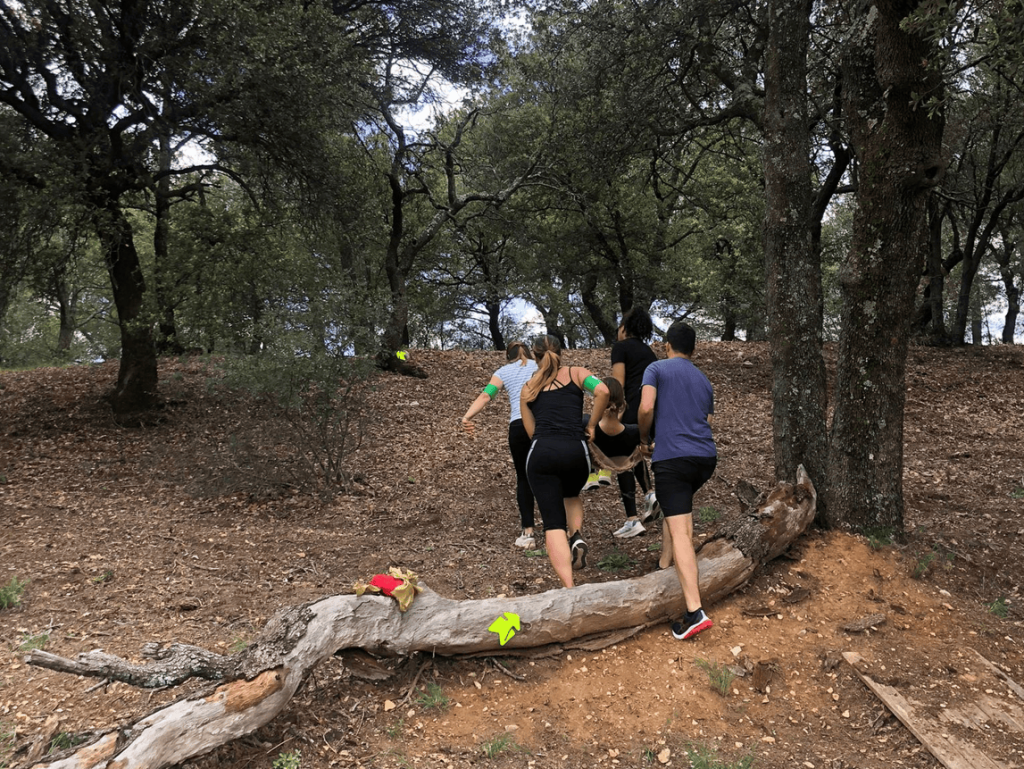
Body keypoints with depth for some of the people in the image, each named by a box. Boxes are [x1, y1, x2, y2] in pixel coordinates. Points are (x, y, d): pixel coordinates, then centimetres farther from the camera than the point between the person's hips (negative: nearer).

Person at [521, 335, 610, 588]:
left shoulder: (528, 388, 20)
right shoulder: (576, 373, 15)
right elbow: (602, 391, -4)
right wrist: (591, 426, 6)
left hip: (541, 453, 0)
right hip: (575, 451, 0)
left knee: (553, 523, 2)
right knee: (571, 496, 32)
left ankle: (569, 589, -9)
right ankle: (577, 536, 5)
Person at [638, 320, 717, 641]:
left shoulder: (657, 368, 4)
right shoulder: (704, 380, 21)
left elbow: (646, 408, -10)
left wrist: (644, 439, 8)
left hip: (672, 457, -6)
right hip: (706, 457, 6)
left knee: (680, 530, -11)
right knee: (680, 506, 32)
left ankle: (694, 612, -18)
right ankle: (665, 565, 33)